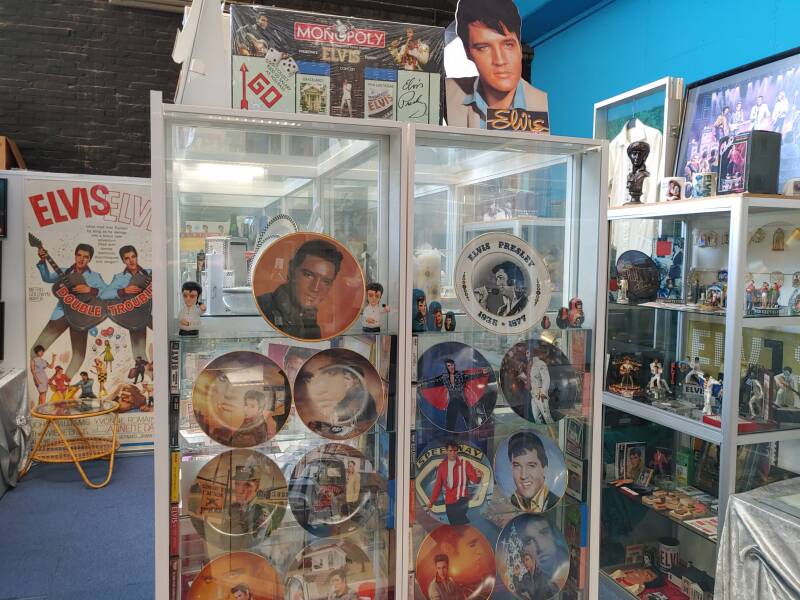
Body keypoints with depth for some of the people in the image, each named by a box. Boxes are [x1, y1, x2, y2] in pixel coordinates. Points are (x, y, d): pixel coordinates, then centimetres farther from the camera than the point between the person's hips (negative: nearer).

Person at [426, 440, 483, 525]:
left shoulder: (465, 464, -3)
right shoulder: (442, 466, 8)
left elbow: (474, 479, -10)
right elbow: (438, 485, 15)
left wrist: (478, 476, -34)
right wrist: (432, 501, 14)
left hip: (461, 499, -4)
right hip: (448, 502, 4)